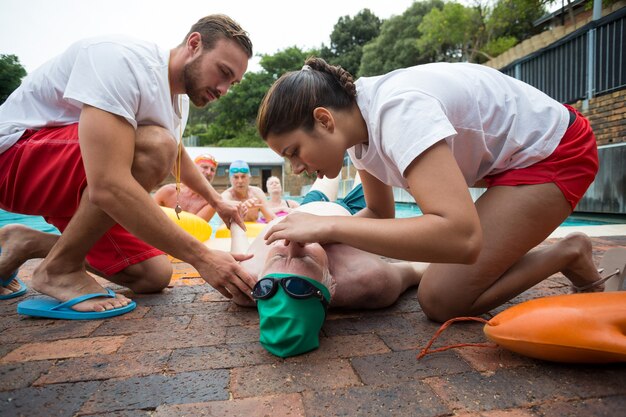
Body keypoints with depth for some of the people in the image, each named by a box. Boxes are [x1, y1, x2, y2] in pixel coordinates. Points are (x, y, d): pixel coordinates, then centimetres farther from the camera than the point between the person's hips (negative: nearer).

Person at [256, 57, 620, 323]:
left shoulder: (398, 110, -33)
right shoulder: (359, 122, -4)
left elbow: (460, 237, -44)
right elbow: (380, 213, 6)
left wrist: (330, 225, -40)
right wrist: (316, 234, -12)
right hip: (509, 158, 9)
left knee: (442, 300, -15)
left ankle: (569, 255, 3)